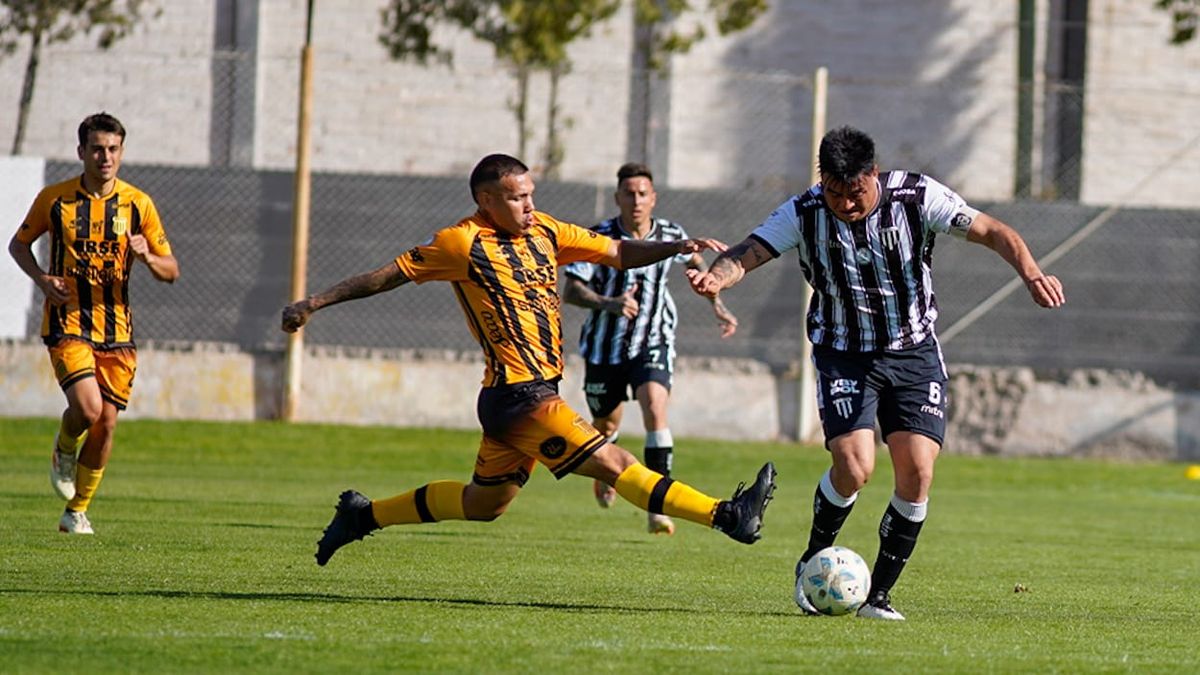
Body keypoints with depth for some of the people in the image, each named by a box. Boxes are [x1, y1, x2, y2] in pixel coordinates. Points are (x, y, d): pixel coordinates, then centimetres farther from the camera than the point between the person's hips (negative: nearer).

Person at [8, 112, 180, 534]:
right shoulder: (54, 199, -2)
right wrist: (41, 278, -6)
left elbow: (171, 271, 6)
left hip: (116, 329, 2)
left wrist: (147, 258, -17)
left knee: (106, 422, 1)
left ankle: (77, 511, 17)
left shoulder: (138, 205, 2)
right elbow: (19, 243, 13)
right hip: (67, 325, -2)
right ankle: (64, 450, 15)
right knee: (87, 407, -21)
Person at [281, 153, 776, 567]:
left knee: (485, 503, 20)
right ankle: (727, 515, -19)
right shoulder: (463, 244, -9)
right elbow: (389, 275, -2)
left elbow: (617, 253, 10)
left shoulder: (543, 232, 11)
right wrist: (315, 303, -1)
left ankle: (364, 514, 32)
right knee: (612, 464, -12)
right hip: (517, 395, -9)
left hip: (537, 392, 9)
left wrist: (677, 247, -6)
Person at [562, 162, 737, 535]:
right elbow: (571, 291, -20)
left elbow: (695, 261, 19)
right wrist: (609, 303, -38)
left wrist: (717, 306, 13)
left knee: (655, 407, -24)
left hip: (652, 343, 0)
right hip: (606, 346, 0)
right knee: (606, 425, 13)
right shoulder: (602, 237, -15)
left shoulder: (670, 235, -5)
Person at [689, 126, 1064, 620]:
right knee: (854, 467, -19)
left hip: (914, 353, 1)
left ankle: (879, 594, 4)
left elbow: (993, 233, -18)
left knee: (917, 473, -12)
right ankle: (813, 563, 10)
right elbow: (747, 254, -20)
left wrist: (1031, 274, -37)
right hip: (844, 356, -1)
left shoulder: (916, 198, -14)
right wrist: (716, 278, -44)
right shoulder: (804, 213, -13)